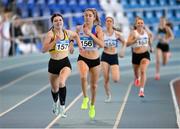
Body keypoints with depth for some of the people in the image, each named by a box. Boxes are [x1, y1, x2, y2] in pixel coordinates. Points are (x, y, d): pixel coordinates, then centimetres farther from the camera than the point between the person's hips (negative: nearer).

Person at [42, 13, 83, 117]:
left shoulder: (68, 33, 2)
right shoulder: (50, 33, -10)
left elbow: (76, 35, 27)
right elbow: (44, 49, -19)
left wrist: (80, 45, 13)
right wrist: (55, 41, -25)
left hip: (65, 63, 0)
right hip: (53, 63, 0)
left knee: (62, 82, -29)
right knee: (54, 89, 17)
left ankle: (62, 106, -16)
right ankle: (56, 102, 51)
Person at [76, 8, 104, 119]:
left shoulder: (98, 29, -10)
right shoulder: (79, 28, -3)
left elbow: (102, 45, -22)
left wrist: (90, 34, -27)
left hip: (95, 60, 0)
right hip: (83, 59, 0)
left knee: (94, 85, 13)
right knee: (83, 77, -32)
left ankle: (92, 106, 37)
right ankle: (85, 98, -11)